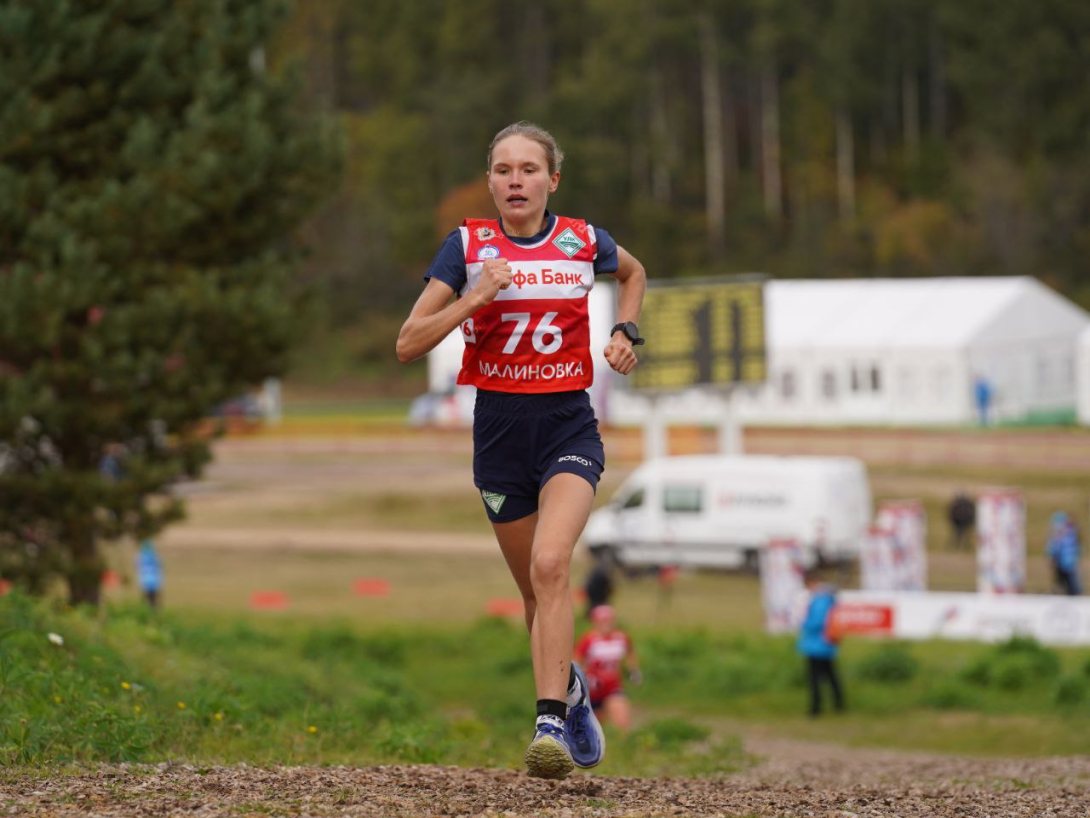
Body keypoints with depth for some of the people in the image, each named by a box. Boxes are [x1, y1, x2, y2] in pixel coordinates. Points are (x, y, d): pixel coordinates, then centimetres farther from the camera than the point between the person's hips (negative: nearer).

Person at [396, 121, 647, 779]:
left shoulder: (584, 243, 0)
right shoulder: (468, 246, -3)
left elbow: (634, 273, 25)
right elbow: (408, 344, -7)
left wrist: (627, 332, 7)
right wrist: (477, 296, -19)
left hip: (569, 427, -2)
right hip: (499, 427, 2)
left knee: (550, 564, -25)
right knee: (537, 591, 12)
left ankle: (551, 722, -28)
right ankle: (570, 687, 41)